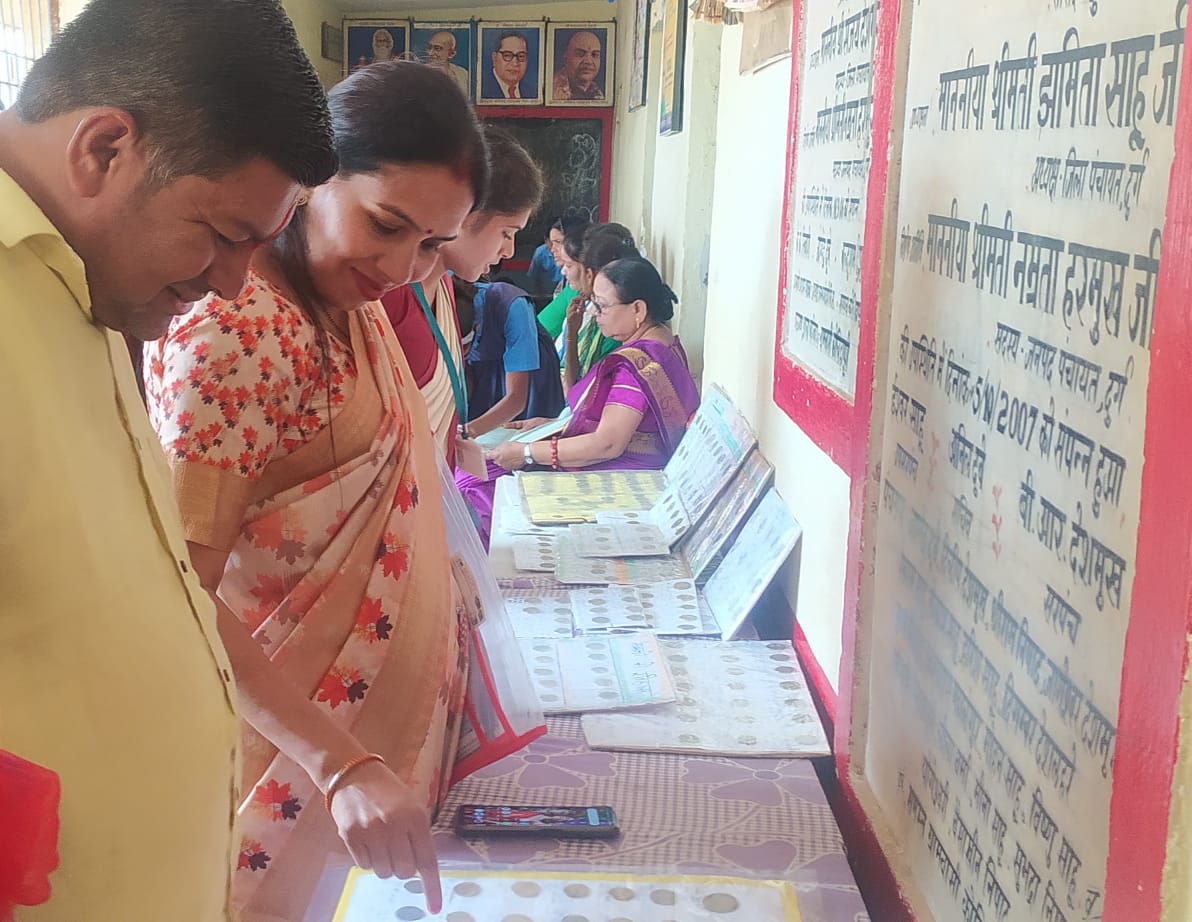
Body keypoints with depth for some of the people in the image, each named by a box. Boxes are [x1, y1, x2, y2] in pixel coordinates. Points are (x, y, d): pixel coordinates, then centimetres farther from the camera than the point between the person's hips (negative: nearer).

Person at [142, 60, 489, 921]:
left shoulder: (357, 305, 2)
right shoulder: (232, 330, -26)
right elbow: (182, 592, -29)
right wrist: (341, 765, -34)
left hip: (379, 704, 8)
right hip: (287, 721, -8)